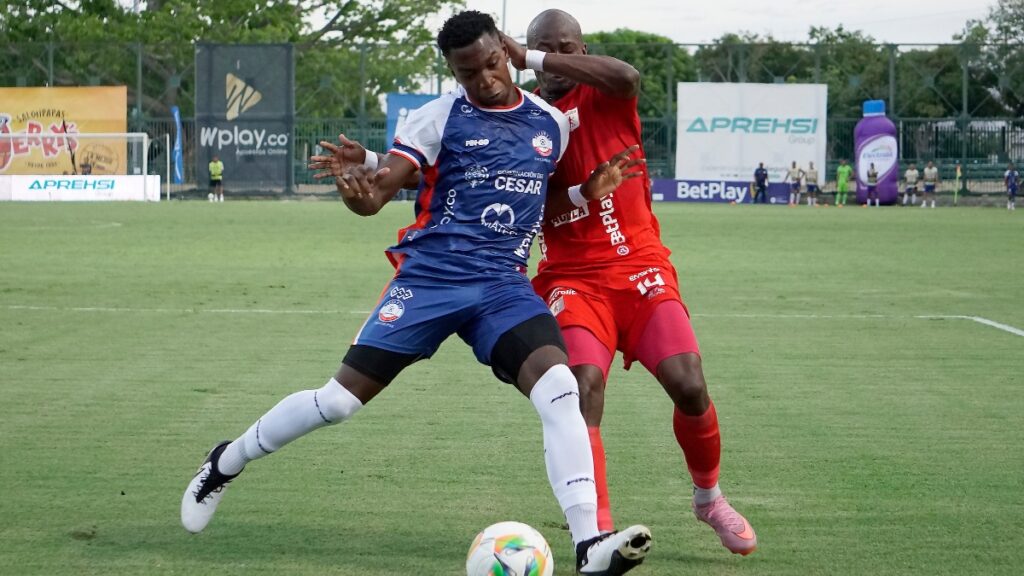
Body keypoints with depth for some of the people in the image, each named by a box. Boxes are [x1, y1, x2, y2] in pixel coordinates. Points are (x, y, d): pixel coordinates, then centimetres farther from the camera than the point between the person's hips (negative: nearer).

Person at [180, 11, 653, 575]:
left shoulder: (553, 123, 9)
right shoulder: (439, 117, -3)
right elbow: (373, 196, -8)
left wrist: (595, 188, 3)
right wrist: (352, 181, -32)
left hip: (504, 284, 2)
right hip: (430, 275, -2)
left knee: (559, 386, -24)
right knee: (341, 398, -4)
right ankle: (226, 462, 23)